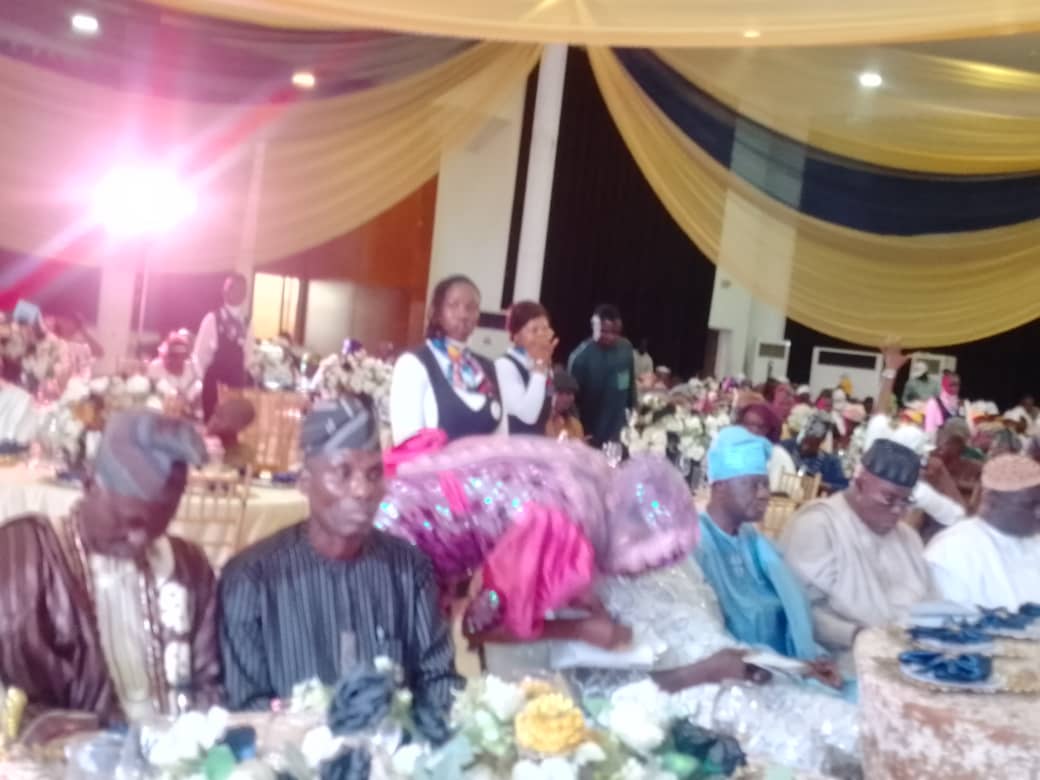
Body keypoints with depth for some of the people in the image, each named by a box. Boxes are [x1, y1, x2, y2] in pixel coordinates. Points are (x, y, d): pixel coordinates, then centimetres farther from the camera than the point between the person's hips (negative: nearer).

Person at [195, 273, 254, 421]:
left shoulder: (246, 322, 8)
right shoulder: (212, 319, -4)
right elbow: (200, 352, -2)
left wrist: (245, 377, 4)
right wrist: (207, 376, -3)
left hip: (238, 381, 3)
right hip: (215, 380, -3)